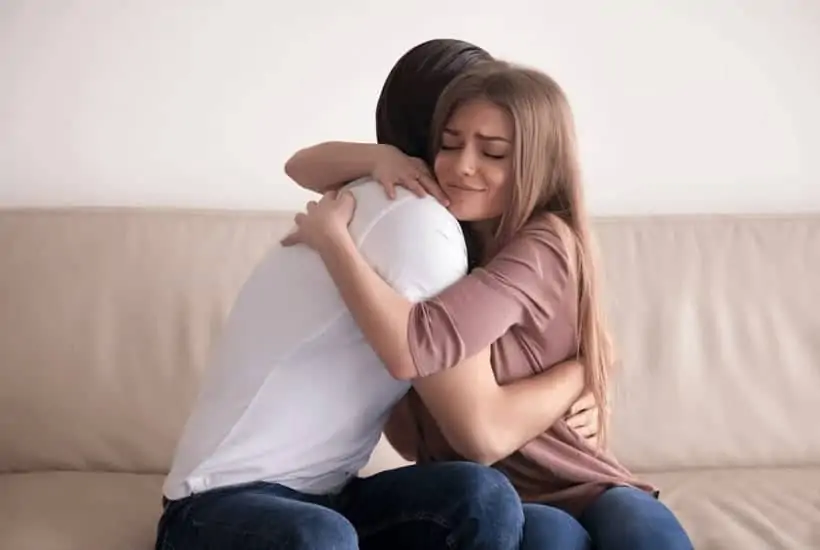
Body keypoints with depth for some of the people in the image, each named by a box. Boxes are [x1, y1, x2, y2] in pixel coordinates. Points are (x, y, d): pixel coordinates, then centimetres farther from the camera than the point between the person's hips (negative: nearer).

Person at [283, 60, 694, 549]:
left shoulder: (543, 247, -15)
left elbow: (411, 347, -29)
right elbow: (303, 166, 10)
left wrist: (331, 235, -18)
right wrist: (378, 157, -11)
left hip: (577, 485, -3)